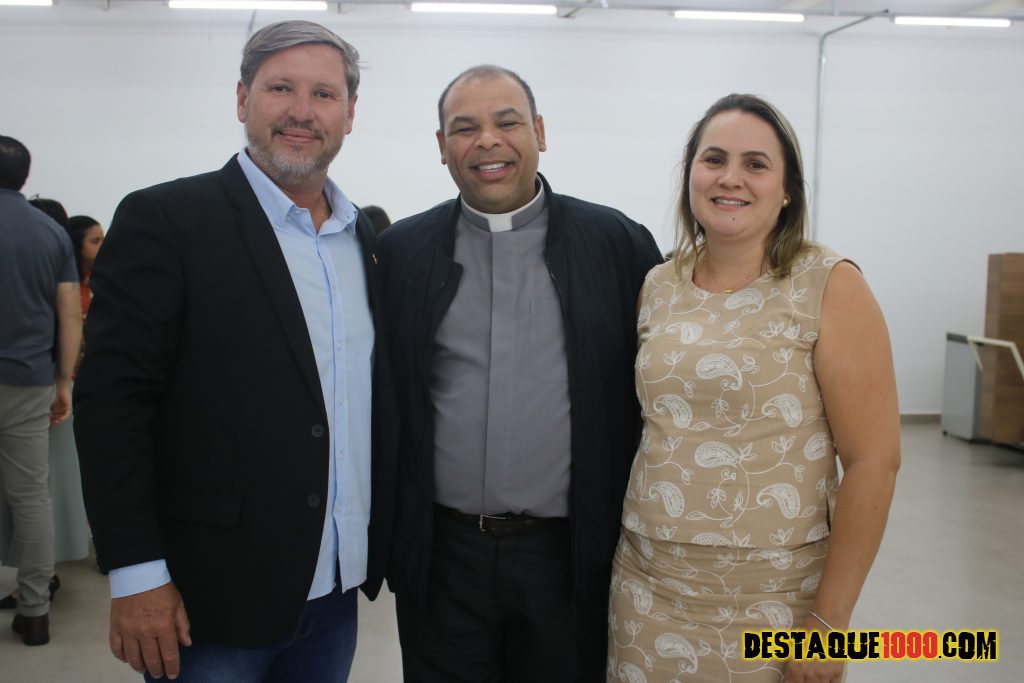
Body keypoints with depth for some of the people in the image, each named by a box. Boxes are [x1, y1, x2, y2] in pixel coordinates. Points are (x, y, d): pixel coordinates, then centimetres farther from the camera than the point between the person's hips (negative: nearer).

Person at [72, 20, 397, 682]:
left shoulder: (364, 235, 8)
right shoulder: (165, 220, -10)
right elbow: (112, 396, -13)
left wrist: (383, 549, 11)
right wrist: (137, 575, -16)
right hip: (211, 598, -5)